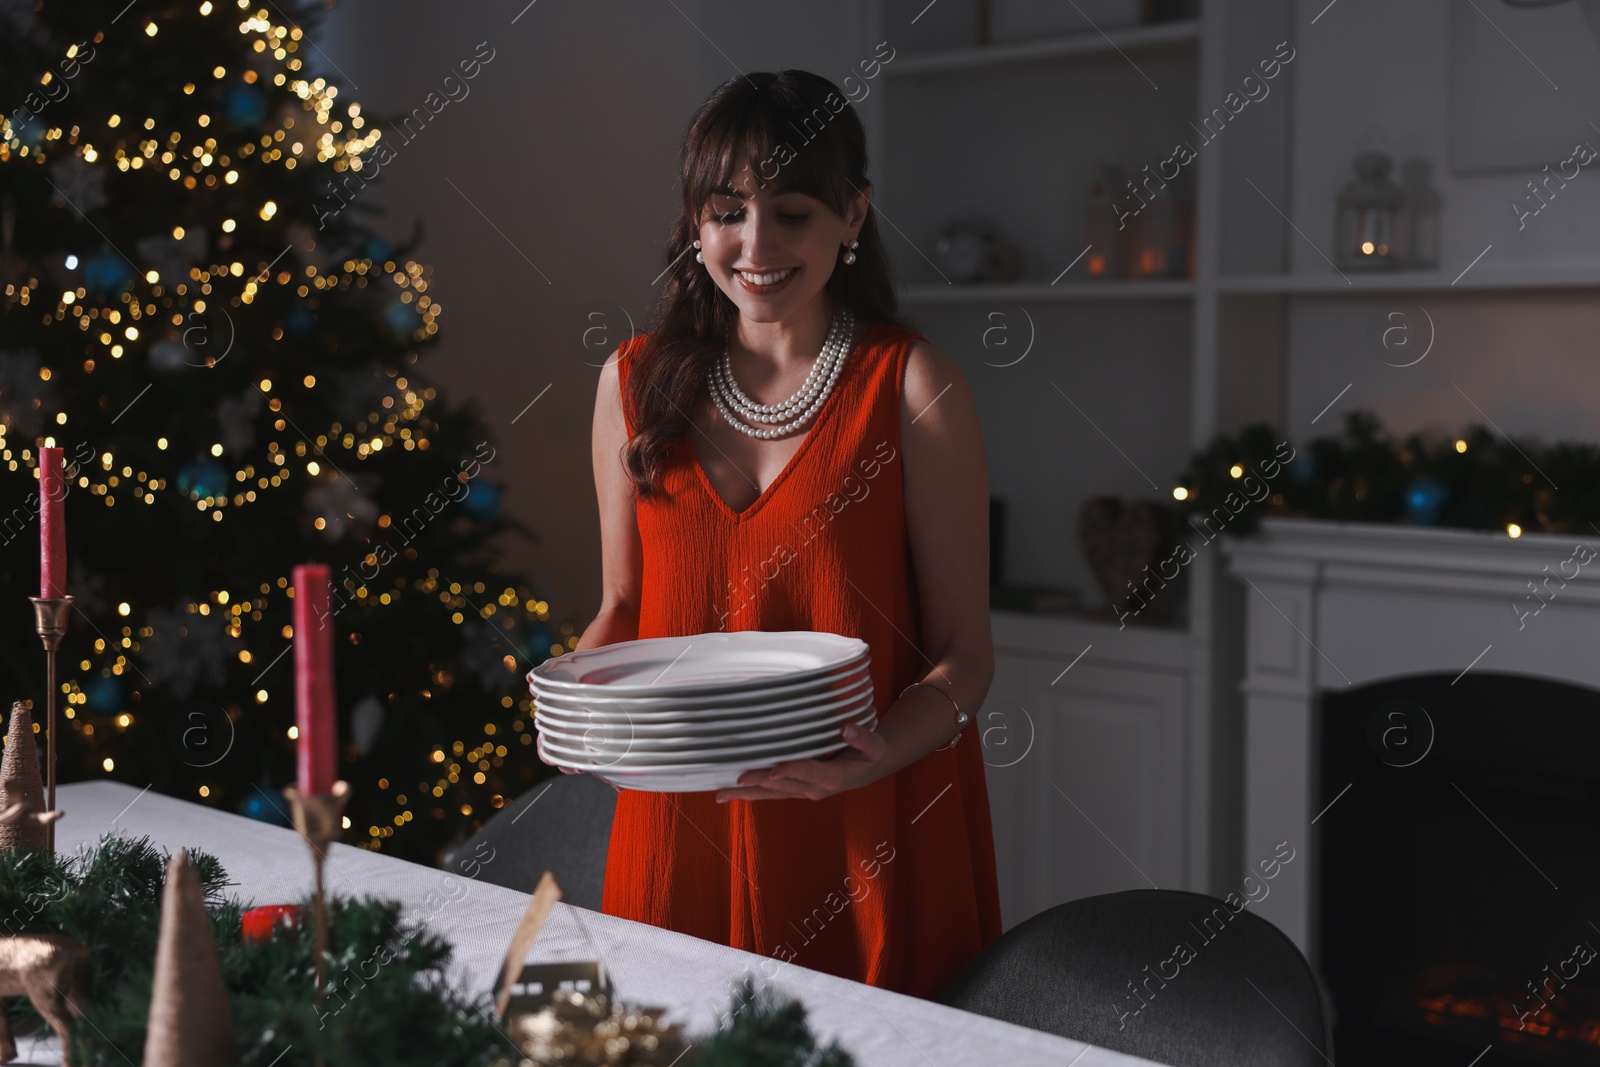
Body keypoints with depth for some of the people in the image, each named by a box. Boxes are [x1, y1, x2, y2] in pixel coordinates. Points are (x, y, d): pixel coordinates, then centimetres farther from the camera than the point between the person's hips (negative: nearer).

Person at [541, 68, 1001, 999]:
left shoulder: (912, 385, -6)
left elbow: (964, 649, -6)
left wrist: (884, 751, -24)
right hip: (679, 824, 3)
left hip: (870, 836, -3)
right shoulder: (637, 383, 5)